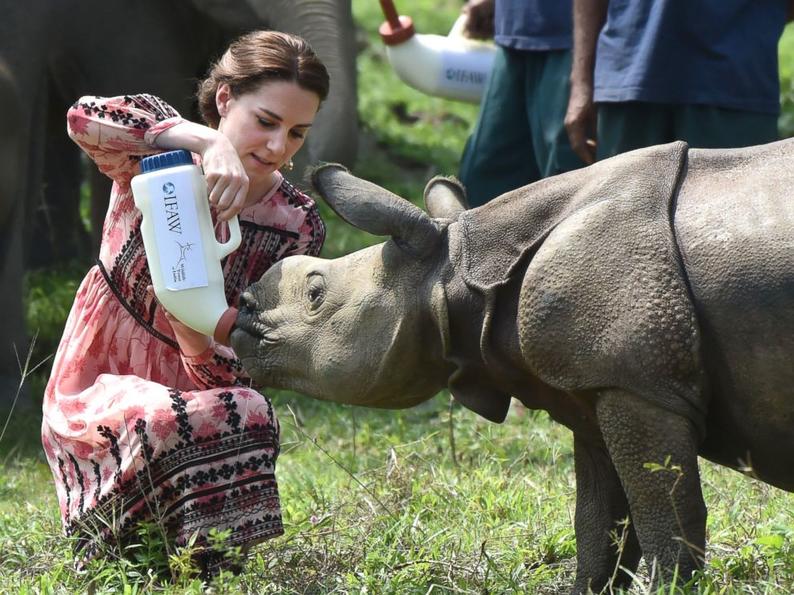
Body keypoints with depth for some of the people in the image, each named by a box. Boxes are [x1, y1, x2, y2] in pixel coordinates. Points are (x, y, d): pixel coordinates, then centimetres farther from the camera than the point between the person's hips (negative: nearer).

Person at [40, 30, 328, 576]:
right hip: (99, 389, -2)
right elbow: (85, 119, -34)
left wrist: (196, 335, -34)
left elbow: (251, 363, -10)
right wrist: (208, 142, -44)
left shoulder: (298, 226, -5)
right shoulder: (157, 152, -9)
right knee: (162, 424, -35)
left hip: (195, 392, 2)